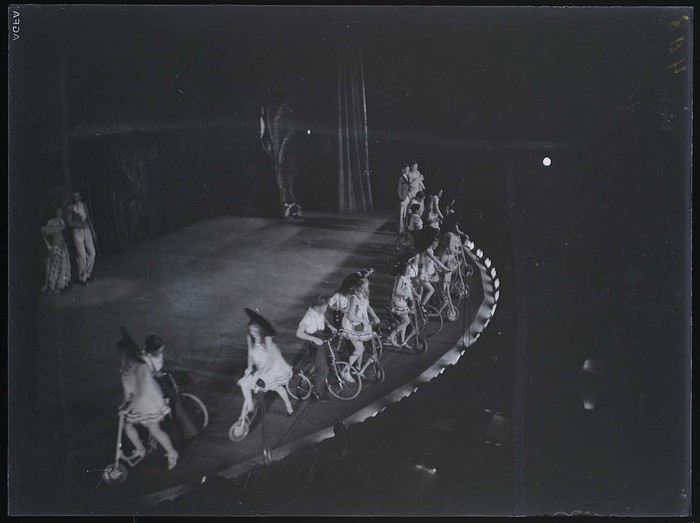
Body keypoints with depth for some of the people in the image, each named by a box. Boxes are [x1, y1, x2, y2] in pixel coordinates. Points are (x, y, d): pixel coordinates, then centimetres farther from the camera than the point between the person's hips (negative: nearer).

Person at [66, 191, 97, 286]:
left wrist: (93, 232, 12)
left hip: (87, 230, 5)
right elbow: (69, 222, -4)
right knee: (82, 255, -6)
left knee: (92, 253, 1)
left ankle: (88, 274, 17)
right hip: (77, 232, -5)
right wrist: (80, 225, -14)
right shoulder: (70, 208, -3)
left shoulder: (84, 205, 11)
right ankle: (82, 277, 5)